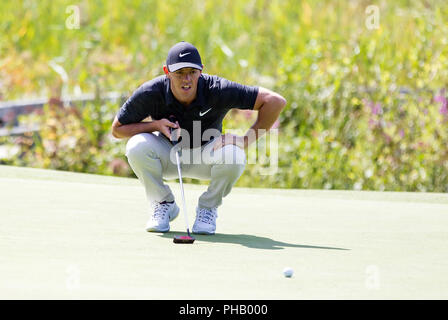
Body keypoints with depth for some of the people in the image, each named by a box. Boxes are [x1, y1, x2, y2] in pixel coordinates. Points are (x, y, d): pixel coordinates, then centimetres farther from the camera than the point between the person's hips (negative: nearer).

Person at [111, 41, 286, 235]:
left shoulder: (216, 90, -30)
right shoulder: (150, 93, -26)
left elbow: (276, 101, -30)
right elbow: (117, 130, -13)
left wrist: (247, 140, -31)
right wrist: (156, 125, -28)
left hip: (205, 155, -1)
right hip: (168, 157, 1)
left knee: (234, 155, -34)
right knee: (137, 147, -31)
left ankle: (208, 208, -4)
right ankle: (163, 204, -3)